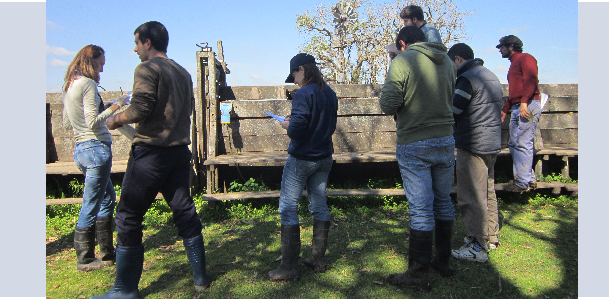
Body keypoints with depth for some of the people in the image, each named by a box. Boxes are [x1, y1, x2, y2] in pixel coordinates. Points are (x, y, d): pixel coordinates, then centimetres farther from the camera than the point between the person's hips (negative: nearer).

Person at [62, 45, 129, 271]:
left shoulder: (68, 86, 14)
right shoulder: (88, 84, -13)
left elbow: (66, 123, 19)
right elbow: (93, 122, -18)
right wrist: (114, 107, -9)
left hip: (79, 148, 10)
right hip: (96, 147, -10)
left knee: (107, 198, 18)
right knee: (91, 206, -1)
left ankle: (107, 252, 26)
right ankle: (85, 259, 11)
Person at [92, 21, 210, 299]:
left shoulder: (147, 68, -8)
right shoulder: (183, 73, 14)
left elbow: (140, 109, -18)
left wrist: (116, 119, -1)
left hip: (151, 151, -7)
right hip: (179, 150, 8)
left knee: (129, 217, 3)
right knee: (184, 211, 12)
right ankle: (200, 276, 19)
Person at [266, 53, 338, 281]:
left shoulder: (303, 95, -18)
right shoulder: (330, 94, 6)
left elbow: (297, 131, -24)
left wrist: (287, 125, -2)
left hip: (301, 159, -8)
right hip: (324, 159, 8)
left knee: (288, 209, 0)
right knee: (319, 206, 14)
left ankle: (289, 267, 3)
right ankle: (318, 260, 23)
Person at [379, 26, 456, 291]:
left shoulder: (402, 62, -10)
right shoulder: (447, 62, 9)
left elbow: (387, 105, -15)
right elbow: (450, 100, 15)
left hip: (414, 145, -6)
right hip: (445, 140, 6)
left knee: (421, 209, -2)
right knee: (443, 202, 17)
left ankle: (418, 274, 8)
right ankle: (443, 261, 31)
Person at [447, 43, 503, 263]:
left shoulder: (467, 79, -15)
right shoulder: (491, 76, 15)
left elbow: (451, 111, -19)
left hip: (472, 145, -10)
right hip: (492, 143, 10)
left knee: (472, 197, -4)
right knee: (488, 193, 18)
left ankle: (478, 247, 2)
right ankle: (491, 238, 29)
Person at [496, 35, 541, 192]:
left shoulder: (525, 58, -2)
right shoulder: (513, 64, 27)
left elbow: (531, 79, -17)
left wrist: (524, 102, -26)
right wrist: (505, 109, 27)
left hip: (528, 106, -10)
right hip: (517, 108, 10)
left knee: (523, 145, -10)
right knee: (514, 144, 9)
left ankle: (523, 183, -6)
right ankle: (529, 178, 16)